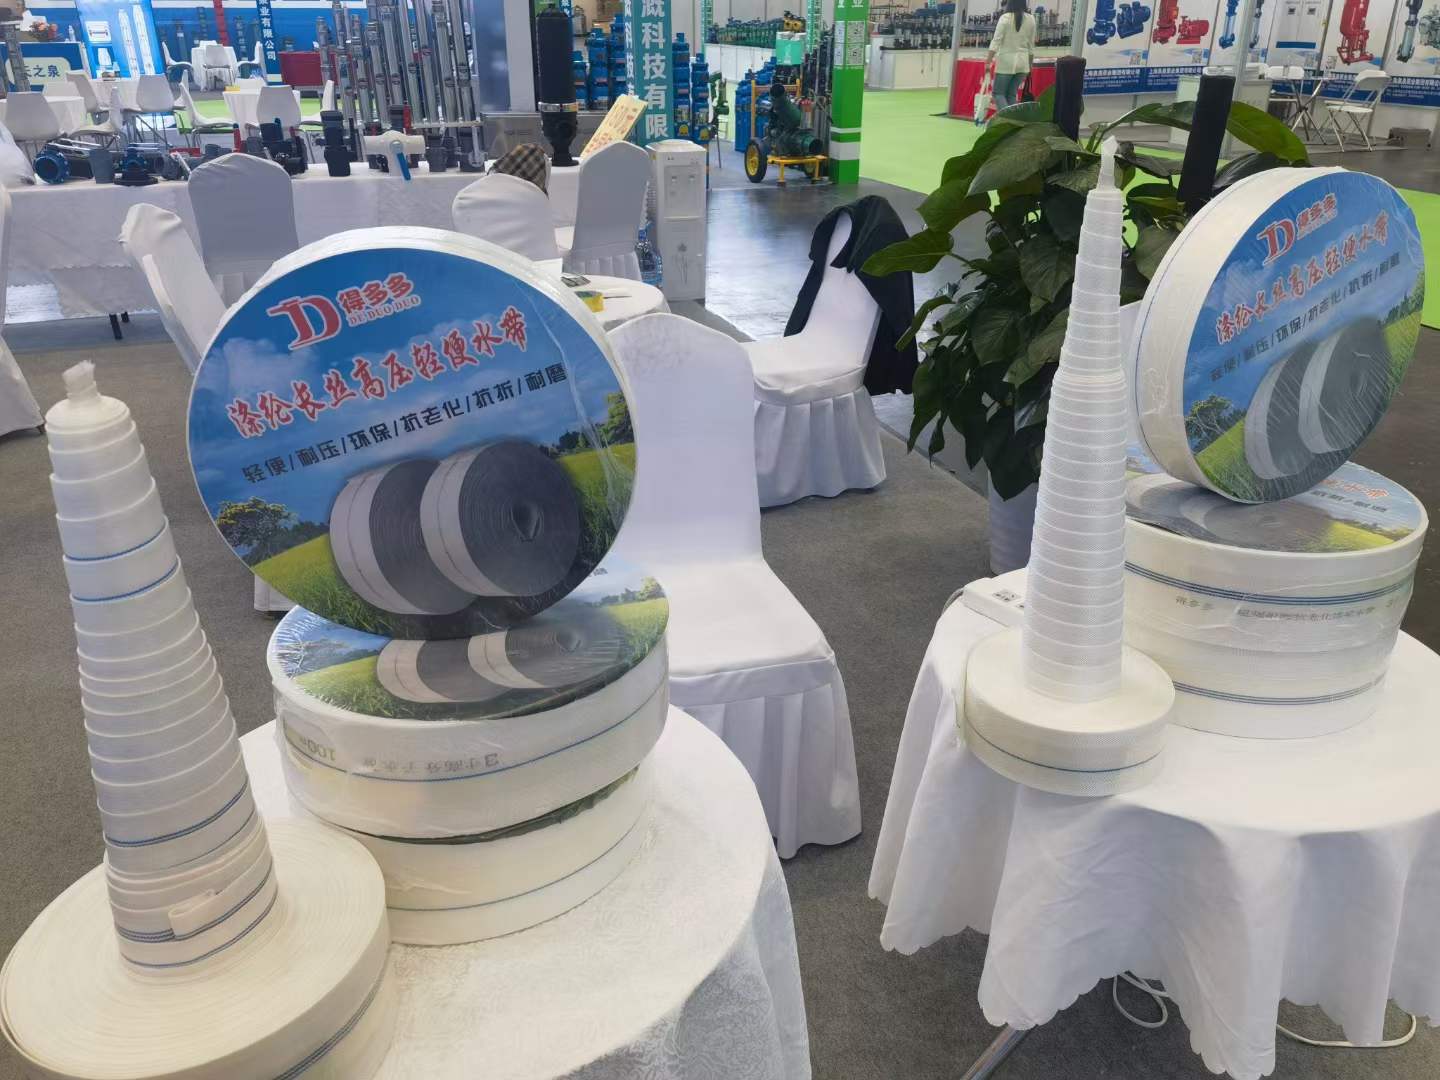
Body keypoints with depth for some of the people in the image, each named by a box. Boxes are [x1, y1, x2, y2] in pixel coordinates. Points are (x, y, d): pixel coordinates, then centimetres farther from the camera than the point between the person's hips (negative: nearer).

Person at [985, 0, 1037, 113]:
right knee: (1012, 94, 11)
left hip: (1006, 61, -5)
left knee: (998, 93, 2)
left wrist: (988, 60, -12)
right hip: (1023, 61, 5)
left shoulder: (1005, 18, -8)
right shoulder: (1031, 19, 5)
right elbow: (1031, 44, 11)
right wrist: (1030, 64, 20)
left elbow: (996, 40, -12)